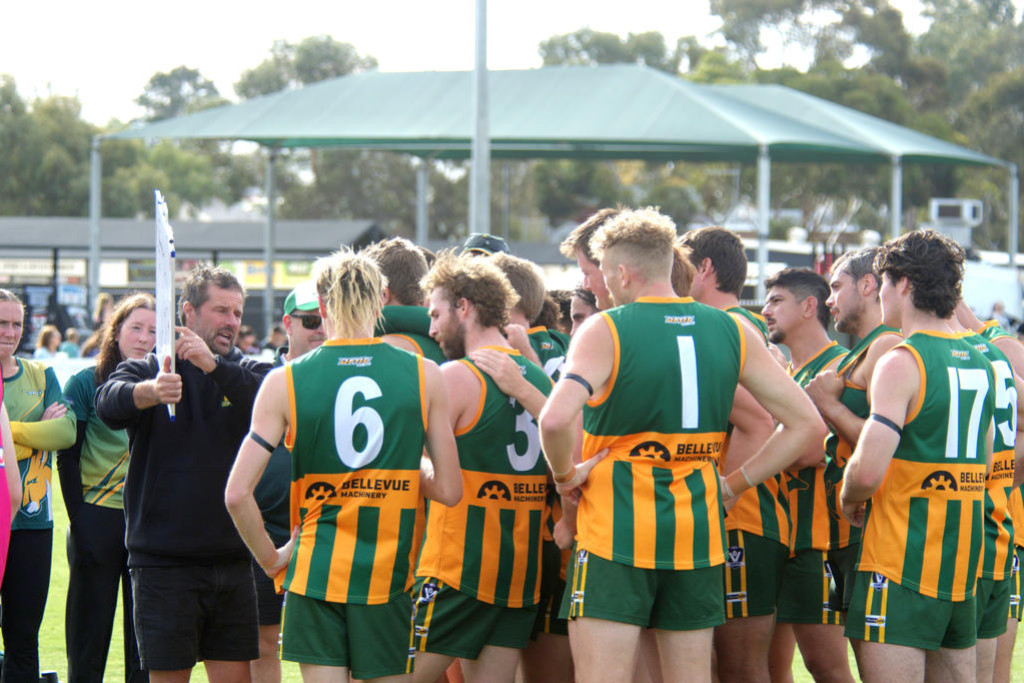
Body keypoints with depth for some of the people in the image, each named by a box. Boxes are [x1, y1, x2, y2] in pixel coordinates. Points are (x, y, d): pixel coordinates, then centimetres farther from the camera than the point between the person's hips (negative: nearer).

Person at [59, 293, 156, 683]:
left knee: (145, 639, 3)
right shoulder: (85, 384, 0)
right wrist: (80, 522, -10)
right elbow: (67, 459, -2)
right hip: (98, 521, -3)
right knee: (88, 638, 1)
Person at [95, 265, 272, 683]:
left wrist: (213, 365, -32)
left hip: (232, 561, 3)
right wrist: (150, 392, -43)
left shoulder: (244, 372, 8)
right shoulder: (147, 370, 2)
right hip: (164, 562, -3)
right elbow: (110, 405, -20)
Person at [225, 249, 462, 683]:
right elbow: (449, 490, 1)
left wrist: (270, 558, 7)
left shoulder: (284, 382, -2)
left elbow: (237, 494, -7)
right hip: (390, 574, 1)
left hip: (315, 574, 0)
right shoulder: (423, 375, 0)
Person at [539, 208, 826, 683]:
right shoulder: (732, 332, 7)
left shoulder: (605, 330, -8)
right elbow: (807, 425, 6)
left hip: (618, 529, -5)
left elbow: (555, 420, -25)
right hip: (698, 529, 5)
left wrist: (565, 474, -6)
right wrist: (733, 483, 9)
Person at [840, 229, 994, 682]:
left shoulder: (903, 361, -13)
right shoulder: (978, 362, 12)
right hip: (963, 560, 8)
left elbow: (868, 471, -20)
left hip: (902, 560, -8)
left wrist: (848, 499, -1)